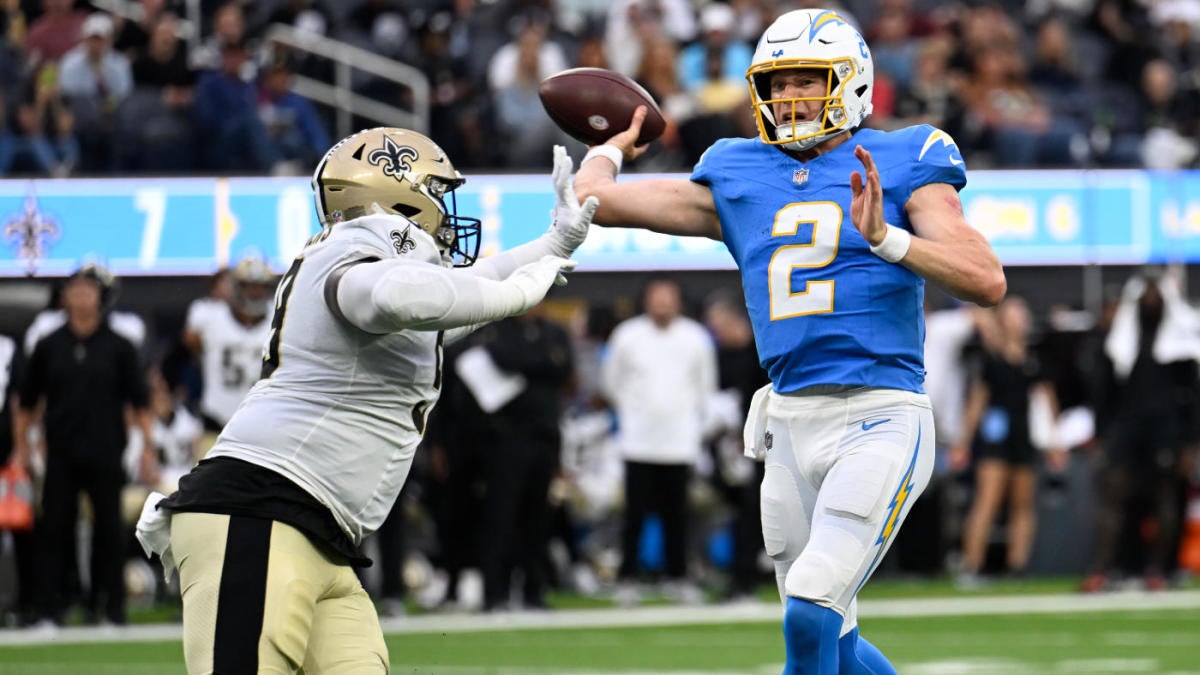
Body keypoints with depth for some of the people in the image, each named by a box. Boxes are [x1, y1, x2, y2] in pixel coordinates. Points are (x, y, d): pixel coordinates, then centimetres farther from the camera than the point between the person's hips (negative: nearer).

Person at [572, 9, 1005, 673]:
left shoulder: (899, 165, -1)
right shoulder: (736, 179, 11)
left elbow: (987, 280, -11)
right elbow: (593, 199, 13)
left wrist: (885, 237, -20)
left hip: (878, 423, -6)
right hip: (792, 424, 6)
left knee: (811, 612, -18)